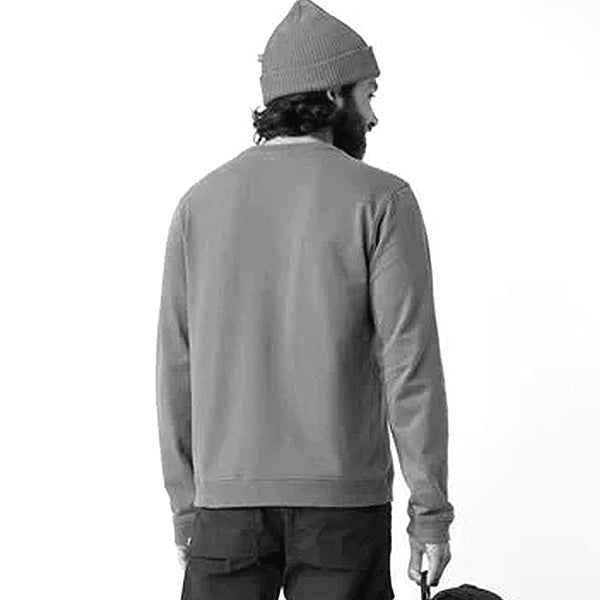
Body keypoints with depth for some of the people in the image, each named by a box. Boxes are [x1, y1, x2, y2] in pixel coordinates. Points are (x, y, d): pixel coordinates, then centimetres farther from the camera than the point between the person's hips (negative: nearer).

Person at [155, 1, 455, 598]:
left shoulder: (201, 204, 4)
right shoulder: (381, 200, -6)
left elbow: (177, 370, 4)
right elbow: (411, 364, -11)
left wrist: (185, 507, 11)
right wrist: (431, 515, -6)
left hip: (230, 500, 3)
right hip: (341, 502, -2)